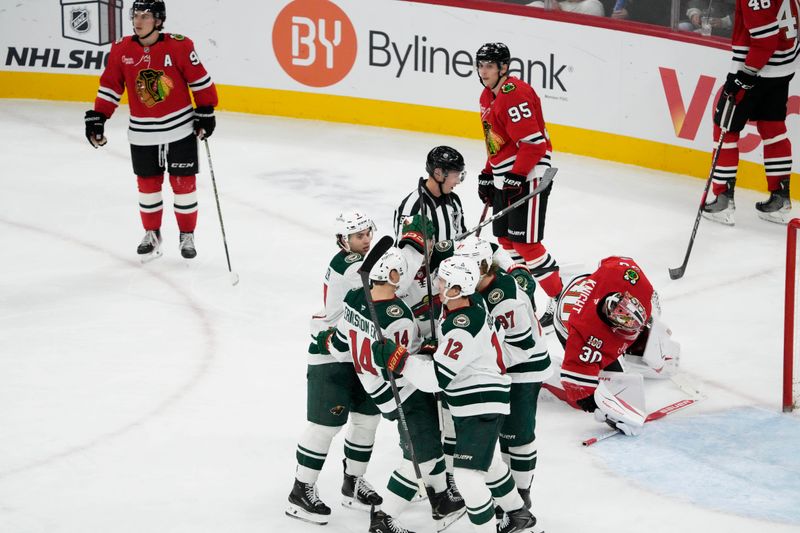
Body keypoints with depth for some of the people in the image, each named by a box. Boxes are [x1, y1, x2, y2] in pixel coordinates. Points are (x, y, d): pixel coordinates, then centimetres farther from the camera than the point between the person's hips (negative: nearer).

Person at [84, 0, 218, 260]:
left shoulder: (179, 46, -15)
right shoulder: (121, 50, -5)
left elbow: (200, 80, -6)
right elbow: (110, 87, 3)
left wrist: (205, 112, -5)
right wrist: (97, 118, 0)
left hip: (180, 128, -3)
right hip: (142, 132, 3)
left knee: (183, 182, 4)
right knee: (148, 183, 11)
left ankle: (187, 236, 18)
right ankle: (152, 234, 26)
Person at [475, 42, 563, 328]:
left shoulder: (515, 94, -19)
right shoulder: (488, 96, 14)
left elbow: (532, 141, -24)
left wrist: (517, 176, -25)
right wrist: (488, 175, 21)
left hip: (529, 176, -11)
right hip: (505, 177, 11)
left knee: (525, 242, -12)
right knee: (505, 238, 13)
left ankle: (560, 300, -6)